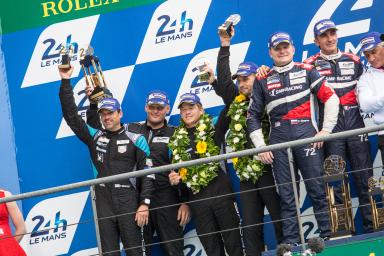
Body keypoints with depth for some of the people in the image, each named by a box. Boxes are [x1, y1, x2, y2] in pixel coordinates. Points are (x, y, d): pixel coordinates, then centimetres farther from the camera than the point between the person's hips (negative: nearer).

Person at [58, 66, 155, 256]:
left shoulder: (136, 139, 2)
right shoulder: (95, 137, 9)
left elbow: (147, 173, -1)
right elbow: (71, 115, 5)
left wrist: (144, 204, -9)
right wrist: (65, 82, 0)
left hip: (128, 202, -3)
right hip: (104, 203, 3)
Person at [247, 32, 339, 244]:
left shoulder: (306, 71, 10)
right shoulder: (263, 80, 15)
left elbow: (331, 98, 6)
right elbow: (253, 116, 15)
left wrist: (326, 130, -2)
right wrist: (260, 146, 6)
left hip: (305, 132, -2)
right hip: (278, 137, 2)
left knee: (317, 189, -5)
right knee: (286, 194, 1)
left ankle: (329, 236, 0)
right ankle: (290, 243, 3)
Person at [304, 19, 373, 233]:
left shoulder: (353, 60, 16)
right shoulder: (311, 65, 8)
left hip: (356, 124, 2)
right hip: (330, 127, -2)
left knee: (365, 178, 1)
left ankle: (372, 227, 6)